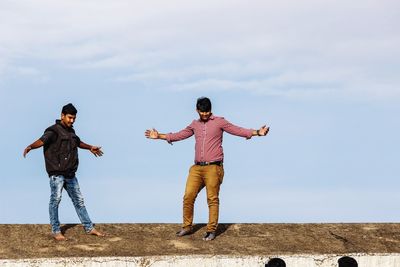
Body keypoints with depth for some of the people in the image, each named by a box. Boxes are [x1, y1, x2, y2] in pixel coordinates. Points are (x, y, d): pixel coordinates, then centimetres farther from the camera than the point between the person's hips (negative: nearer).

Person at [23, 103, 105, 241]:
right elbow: (42, 140, -28)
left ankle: (89, 228, 20)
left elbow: (77, 142, 38)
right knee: (55, 200, -9)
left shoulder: (71, 131, 17)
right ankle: (56, 231, 0)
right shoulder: (54, 130, -10)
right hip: (57, 173, -8)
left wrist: (90, 147, 53)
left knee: (79, 200, 13)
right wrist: (30, 147, -47)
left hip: (70, 174, 8)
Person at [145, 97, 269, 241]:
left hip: (213, 168, -5)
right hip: (197, 168, 5)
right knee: (188, 197, 0)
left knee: (212, 199, -3)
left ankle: (211, 230, 4)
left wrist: (257, 132, -17)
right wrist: (159, 136, 33)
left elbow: (238, 131, -3)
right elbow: (180, 135, 30)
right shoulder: (195, 124, 17)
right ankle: (187, 227, 12)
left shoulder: (219, 122, 3)